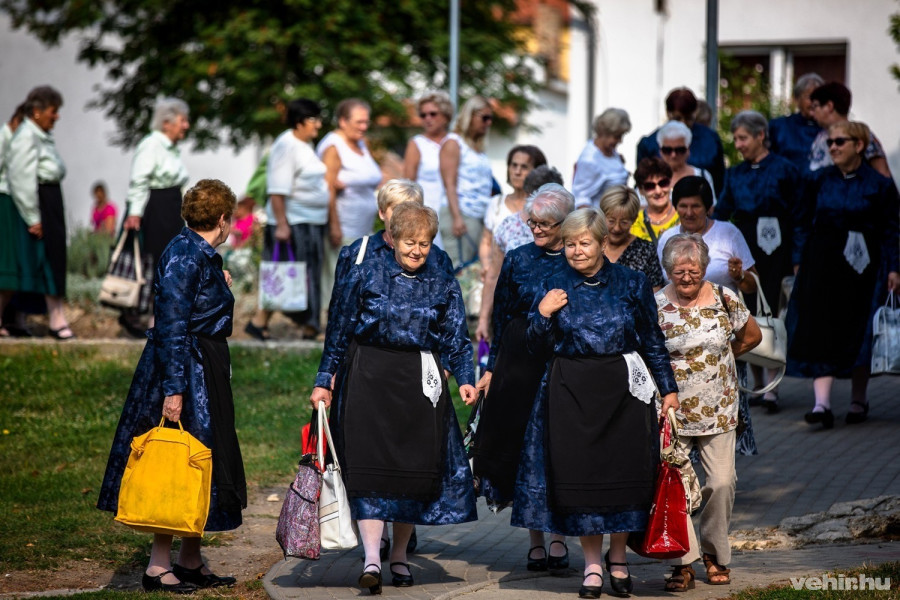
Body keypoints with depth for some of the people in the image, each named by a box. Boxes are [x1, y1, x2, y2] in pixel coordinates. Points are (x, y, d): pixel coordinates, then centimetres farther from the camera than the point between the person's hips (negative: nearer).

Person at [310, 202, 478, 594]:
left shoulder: (443, 286, 9)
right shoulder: (366, 275, 4)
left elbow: (455, 340, 5)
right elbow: (339, 331, 6)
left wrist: (465, 379, -12)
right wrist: (324, 381, 3)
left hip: (419, 383, 2)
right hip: (369, 379, -2)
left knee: (415, 468, 3)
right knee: (370, 466, -10)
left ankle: (399, 554, 18)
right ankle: (371, 558, -16)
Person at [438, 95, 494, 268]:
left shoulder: (478, 147, 20)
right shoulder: (453, 143, -1)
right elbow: (449, 184, -9)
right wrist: (457, 218, -18)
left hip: (480, 216, 7)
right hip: (461, 214, -7)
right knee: (458, 268, -12)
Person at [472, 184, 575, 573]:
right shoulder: (517, 260, 5)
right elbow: (501, 317, 8)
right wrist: (490, 369, 6)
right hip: (519, 362, 2)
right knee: (522, 446, 2)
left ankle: (559, 537, 5)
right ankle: (536, 539, 11)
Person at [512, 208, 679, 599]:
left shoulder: (631, 284, 3)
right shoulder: (555, 287, 4)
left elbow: (652, 341, 8)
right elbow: (537, 345, 5)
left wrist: (668, 387, 6)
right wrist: (542, 315, -12)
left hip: (623, 390, 0)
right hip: (571, 392, 0)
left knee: (624, 473, 3)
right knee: (578, 476, 0)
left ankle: (618, 557, 22)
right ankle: (592, 564, 11)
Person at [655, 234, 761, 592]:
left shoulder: (724, 299, -1)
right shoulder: (655, 305, -6)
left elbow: (752, 336, 16)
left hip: (719, 411, 2)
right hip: (672, 411, -1)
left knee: (721, 484, 0)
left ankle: (715, 555, 18)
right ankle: (684, 561, 2)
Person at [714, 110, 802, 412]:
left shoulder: (783, 170, -2)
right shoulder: (735, 174, 13)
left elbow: (797, 217, -3)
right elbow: (721, 213, 14)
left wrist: (796, 259, -8)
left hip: (773, 253, -5)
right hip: (743, 249, 5)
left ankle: (771, 388, -10)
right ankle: (758, 384, 13)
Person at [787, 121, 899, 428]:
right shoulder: (820, 181, 7)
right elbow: (806, 223, 12)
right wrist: (799, 261, 6)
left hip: (862, 266, -2)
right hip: (823, 264, 2)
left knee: (858, 332, 5)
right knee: (819, 330, -10)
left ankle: (859, 399, 21)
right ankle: (822, 403, -17)